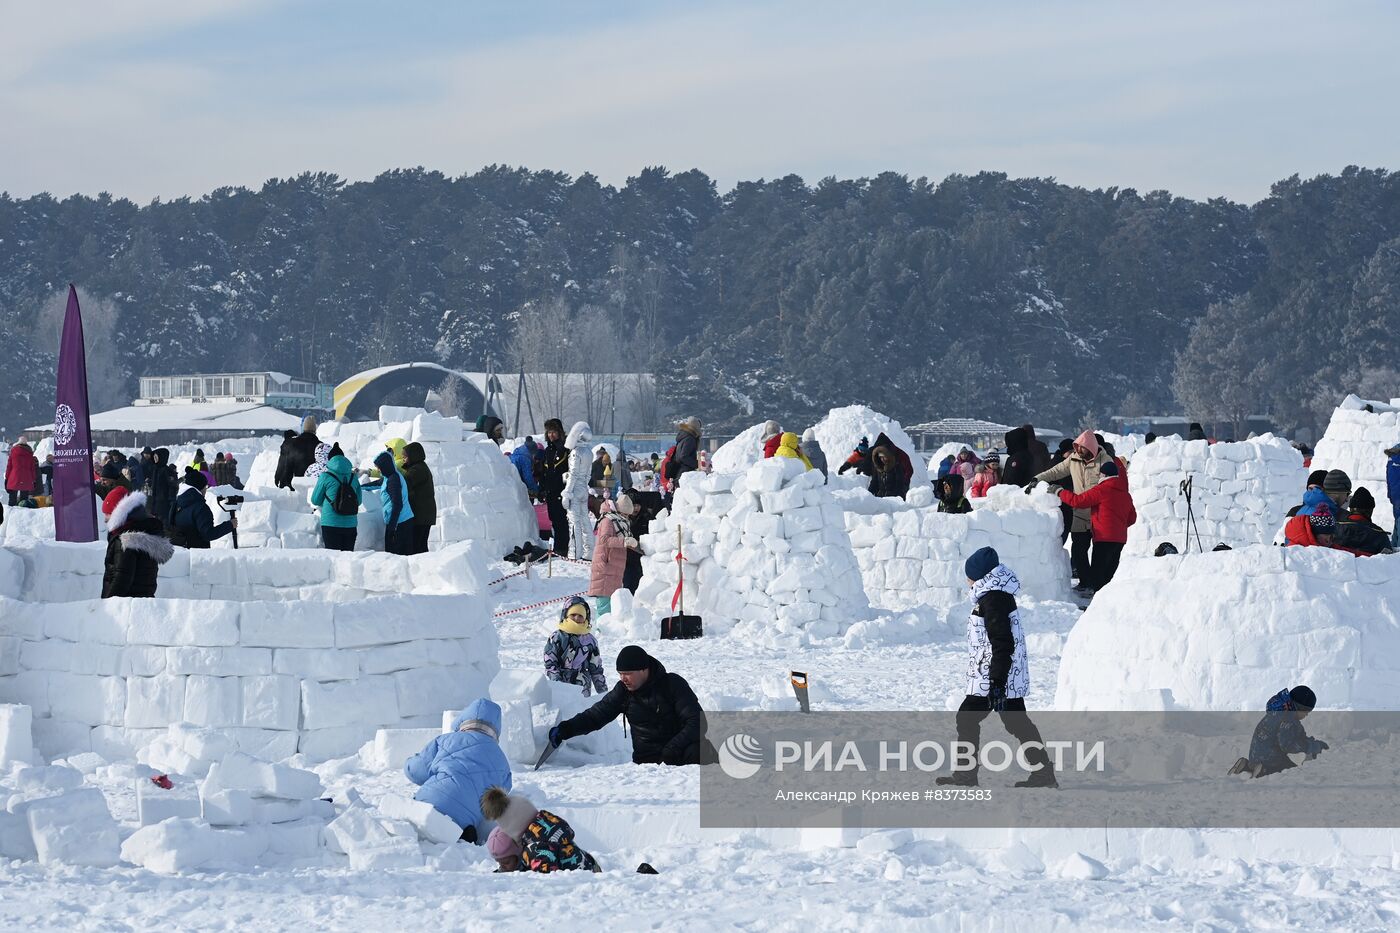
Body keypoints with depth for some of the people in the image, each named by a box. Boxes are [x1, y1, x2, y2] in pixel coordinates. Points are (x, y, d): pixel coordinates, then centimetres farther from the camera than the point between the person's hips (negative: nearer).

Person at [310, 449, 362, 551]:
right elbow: (359, 501, 12)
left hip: (331, 524, -3)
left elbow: (315, 501, 2)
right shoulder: (353, 477, 3)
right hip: (350, 524, 3)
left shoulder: (325, 476, -7)